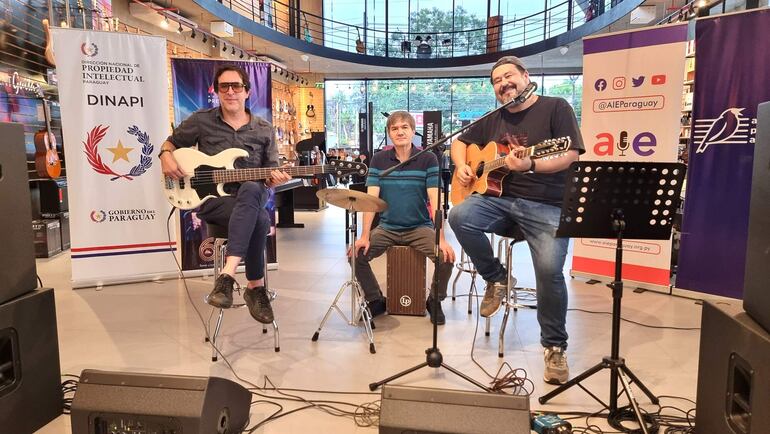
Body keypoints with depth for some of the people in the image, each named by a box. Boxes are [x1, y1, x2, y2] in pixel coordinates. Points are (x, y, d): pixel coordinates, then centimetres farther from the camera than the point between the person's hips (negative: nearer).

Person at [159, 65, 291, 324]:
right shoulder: (201, 120, 5)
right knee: (259, 220, -35)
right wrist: (166, 156, -6)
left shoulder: (263, 130, 9)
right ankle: (255, 287, -21)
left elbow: (270, 173, 11)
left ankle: (227, 276, -44)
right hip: (211, 199, -2)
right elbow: (170, 142, 17)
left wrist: (275, 179, -13)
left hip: (252, 198, 2)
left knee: (251, 188, -40)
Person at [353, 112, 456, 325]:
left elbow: (435, 200, -13)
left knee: (446, 257, -25)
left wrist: (441, 239, -23)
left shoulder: (428, 159, -6)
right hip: (386, 228, 2)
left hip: (420, 227, -2)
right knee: (357, 254, -18)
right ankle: (376, 300, 9)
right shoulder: (379, 159, 0)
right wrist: (364, 236, -18)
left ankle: (434, 301, 7)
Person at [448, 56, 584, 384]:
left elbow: (571, 155, -8)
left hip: (546, 205, -4)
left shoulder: (555, 108, 2)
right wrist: (462, 166, 5)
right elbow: (460, 142, 28)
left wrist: (530, 165, -25)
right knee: (459, 216, -26)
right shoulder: (493, 120, 17)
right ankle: (496, 278, -1)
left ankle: (555, 345, 1)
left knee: (550, 270, -24)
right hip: (498, 198, 4)